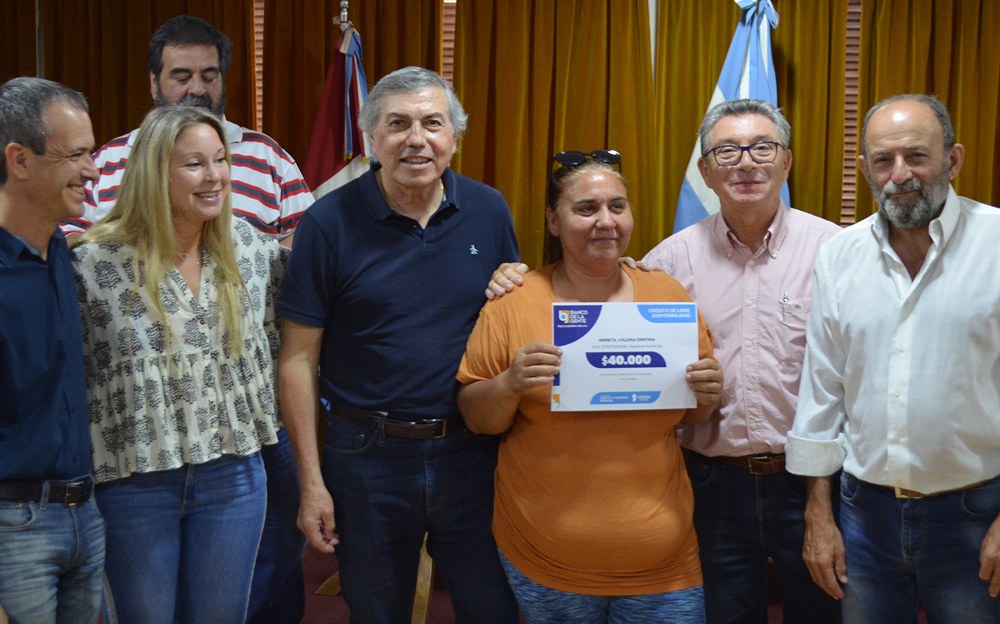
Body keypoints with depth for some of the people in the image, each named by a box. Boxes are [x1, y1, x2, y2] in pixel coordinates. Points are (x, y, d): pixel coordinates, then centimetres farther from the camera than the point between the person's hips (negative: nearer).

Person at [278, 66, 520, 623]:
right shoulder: (330, 223, -8)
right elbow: (299, 358, -7)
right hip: (368, 455, -1)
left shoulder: (490, 212, -1)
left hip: (473, 452, 2)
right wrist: (311, 481, -7)